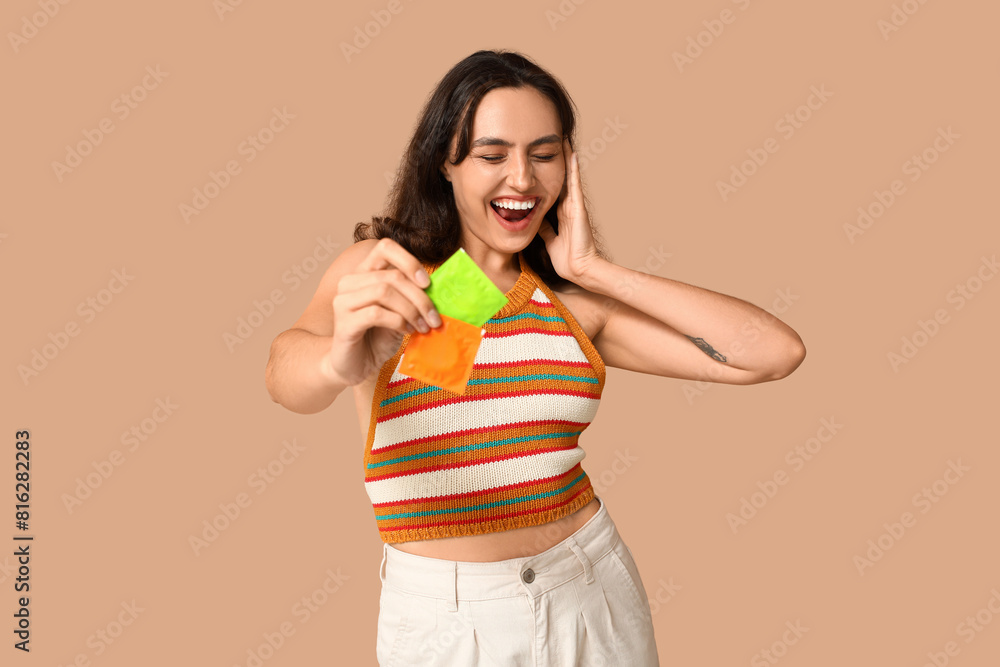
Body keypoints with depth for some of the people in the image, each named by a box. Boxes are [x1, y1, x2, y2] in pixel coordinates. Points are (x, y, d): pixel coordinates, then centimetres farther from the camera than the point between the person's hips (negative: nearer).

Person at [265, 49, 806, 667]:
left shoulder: (574, 302, -3)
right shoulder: (380, 269, -8)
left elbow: (777, 352, -11)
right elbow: (286, 374, -27)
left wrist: (596, 271, -14)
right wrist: (340, 362, -50)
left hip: (590, 596, 3)